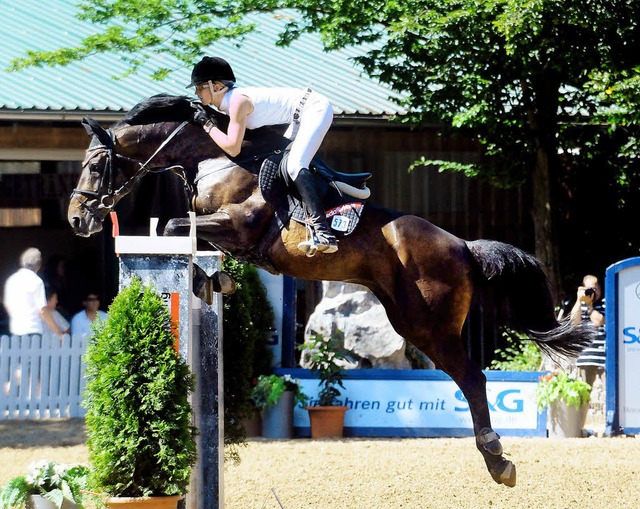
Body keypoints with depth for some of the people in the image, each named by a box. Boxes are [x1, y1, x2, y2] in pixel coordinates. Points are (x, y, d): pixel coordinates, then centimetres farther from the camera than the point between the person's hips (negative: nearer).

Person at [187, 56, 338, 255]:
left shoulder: (238, 101, -22)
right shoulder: (228, 100, 6)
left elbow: (232, 148, -27)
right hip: (305, 113, 11)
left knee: (295, 166, -25)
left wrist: (208, 124, -17)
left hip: (316, 108, -11)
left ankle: (323, 234, -35)